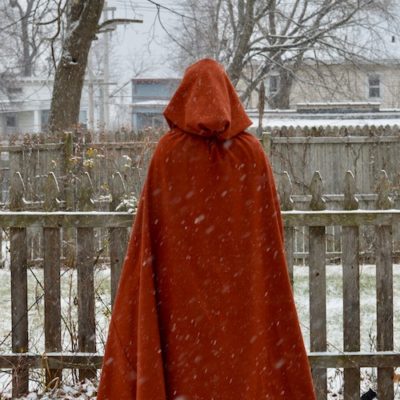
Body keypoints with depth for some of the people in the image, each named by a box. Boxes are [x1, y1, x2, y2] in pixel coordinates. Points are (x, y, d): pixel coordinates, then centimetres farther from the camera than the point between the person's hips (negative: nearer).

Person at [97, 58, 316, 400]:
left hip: (181, 292, -1)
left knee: (186, 373, 2)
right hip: (242, 293, 1)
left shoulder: (168, 151, -4)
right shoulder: (252, 152, 0)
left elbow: (150, 232, -4)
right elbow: (271, 233, 1)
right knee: (242, 370, 5)